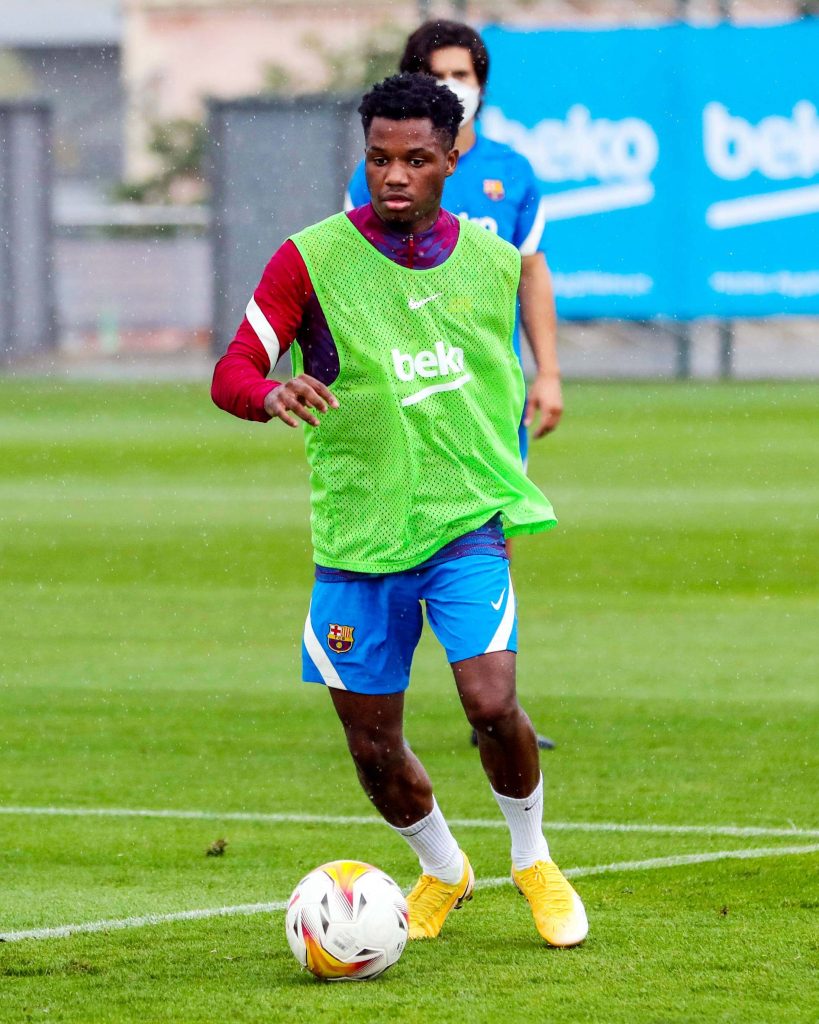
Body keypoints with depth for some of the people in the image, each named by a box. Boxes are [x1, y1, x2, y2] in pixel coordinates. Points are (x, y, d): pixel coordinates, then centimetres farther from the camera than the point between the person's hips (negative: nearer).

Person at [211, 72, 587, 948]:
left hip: (468, 523, 0)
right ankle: (443, 871, 35)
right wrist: (273, 393, -36)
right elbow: (231, 374, -14)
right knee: (373, 749, 5)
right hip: (357, 537, 0)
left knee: (491, 703, -19)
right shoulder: (312, 259, -8)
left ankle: (533, 859, 9)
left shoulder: (491, 259, 3)